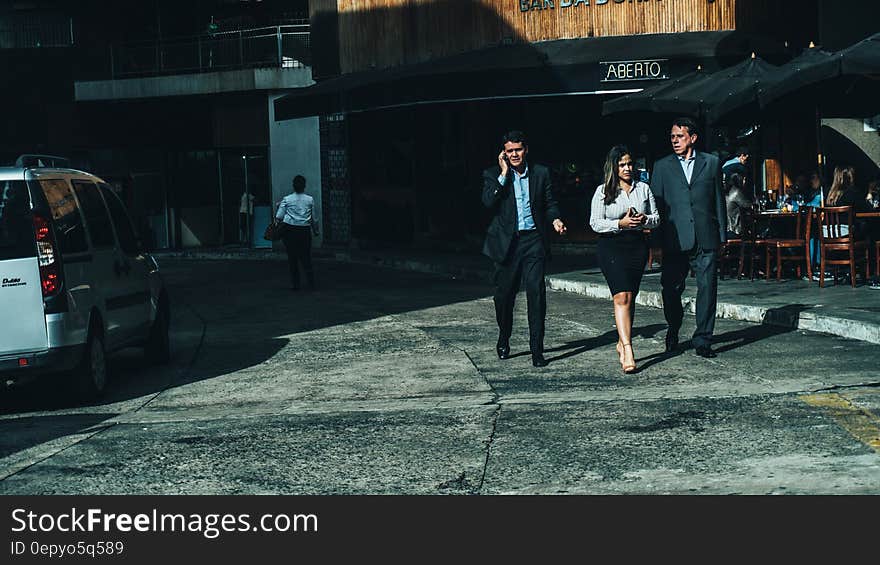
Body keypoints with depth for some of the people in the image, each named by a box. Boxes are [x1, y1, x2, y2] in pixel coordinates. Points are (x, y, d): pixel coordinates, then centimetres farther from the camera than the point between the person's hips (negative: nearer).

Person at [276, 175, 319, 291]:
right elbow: (313, 218, 6)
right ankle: (311, 284, 0)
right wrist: (315, 230, 18)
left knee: (292, 258, 8)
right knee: (306, 258, 6)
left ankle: (295, 284, 10)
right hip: (305, 230, 1)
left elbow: (279, 217, -3)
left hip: (289, 230, -1)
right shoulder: (310, 200, 3)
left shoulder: (286, 199, -1)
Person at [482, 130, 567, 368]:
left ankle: (537, 348, -6)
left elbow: (549, 203, 13)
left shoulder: (541, 173, 8)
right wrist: (504, 174, -12)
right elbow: (488, 202, -13)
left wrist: (555, 219, -8)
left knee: (536, 291, -10)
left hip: (533, 240, 0)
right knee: (504, 294, 10)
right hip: (506, 242, 0)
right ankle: (503, 341, 33)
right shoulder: (493, 174, 4)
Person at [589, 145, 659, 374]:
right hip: (612, 246, -4)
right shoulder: (603, 191, 0)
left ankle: (622, 343, 24)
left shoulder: (643, 188, 10)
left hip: (638, 245, 4)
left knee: (630, 297, 8)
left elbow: (656, 218, 14)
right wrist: (620, 223, -16)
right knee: (622, 297, -14)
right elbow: (595, 223, -4)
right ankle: (628, 351, -20)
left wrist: (644, 220, -9)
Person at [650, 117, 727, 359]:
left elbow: (719, 200, 11)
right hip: (675, 239, 0)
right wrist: (656, 238, 1)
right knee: (671, 289, 3)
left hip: (705, 238, 0)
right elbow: (656, 203, 8)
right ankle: (673, 332, 27)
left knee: (707, 289, -1)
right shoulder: (662, 166, 9)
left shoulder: (711, 163, 10)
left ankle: (702, 340, 6)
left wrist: (722, 234, 6)